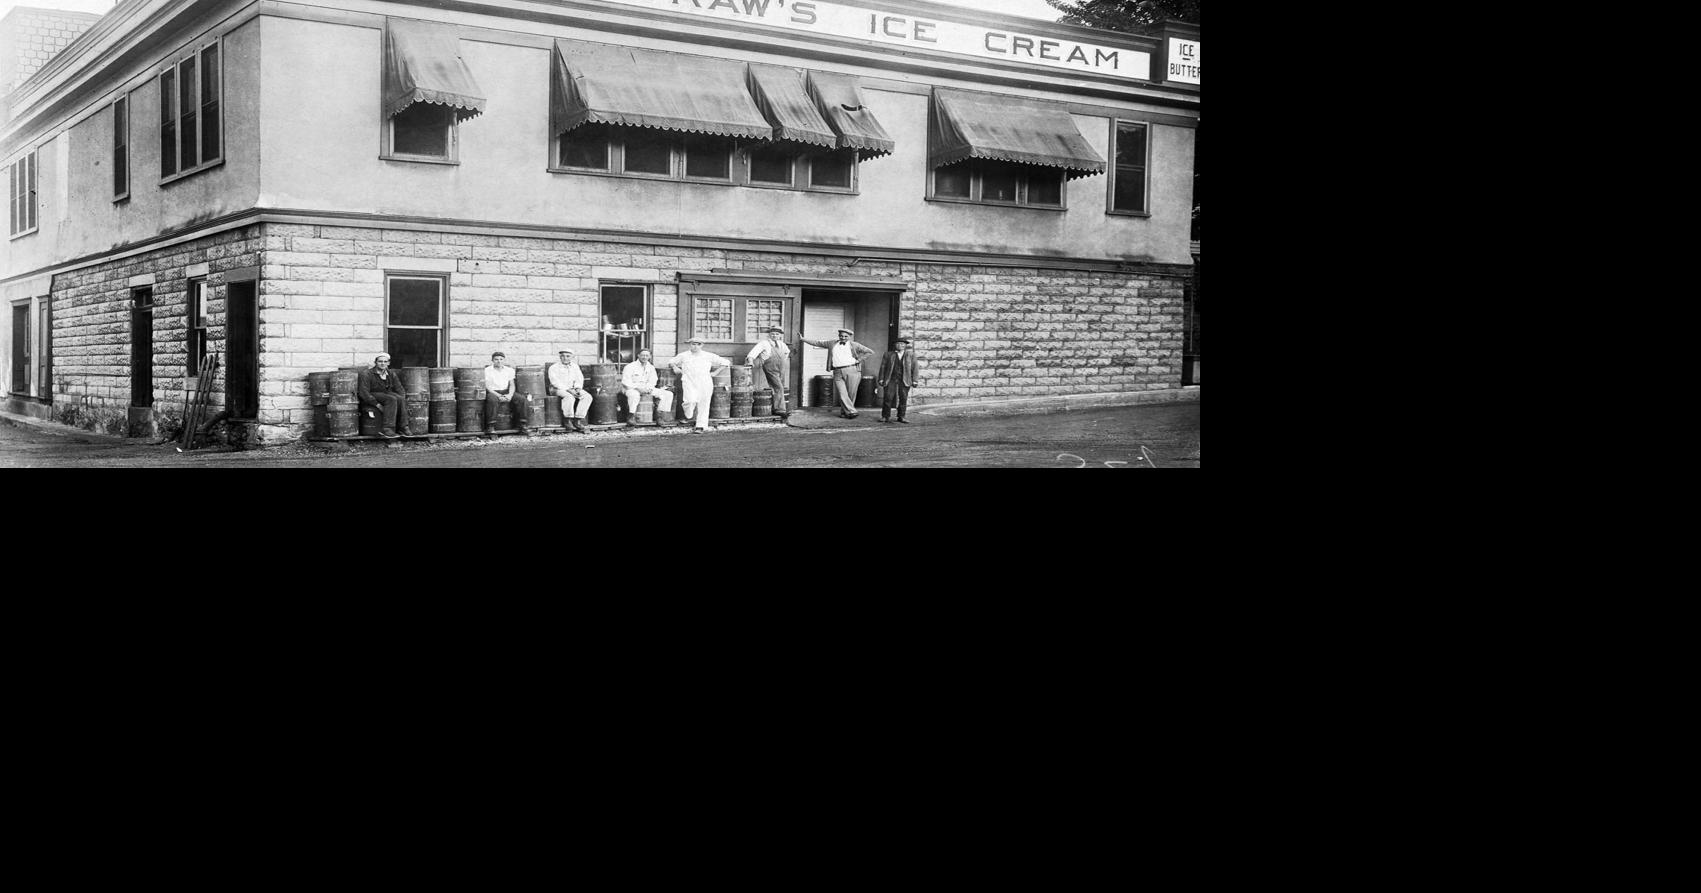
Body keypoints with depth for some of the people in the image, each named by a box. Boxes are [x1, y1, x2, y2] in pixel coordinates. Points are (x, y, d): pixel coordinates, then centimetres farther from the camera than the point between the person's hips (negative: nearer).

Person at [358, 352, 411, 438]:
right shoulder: (366, 375, -10)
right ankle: (387, 429, -39)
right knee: (392, 399, -32)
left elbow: (400, 391, 5)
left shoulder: (392, 375, 6)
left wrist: (402, 401, -16)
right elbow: (364, 393, -17)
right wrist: (378, 405, -25)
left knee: (400, 399, -26)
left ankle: (404, 428, -28)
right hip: (369, 402, -5)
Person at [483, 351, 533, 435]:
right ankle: (490, 426, -34)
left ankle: (523, 424, -12)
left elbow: (512, 385, 8)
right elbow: (487, 386, -8)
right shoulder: (488, 370, -1)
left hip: (506, 391, 4)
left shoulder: (509, 370, 11)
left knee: (522, 399, -20)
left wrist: (510, 395, -14)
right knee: (492, 400, -40)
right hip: (493, 392, -4)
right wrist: (498, 396, -21)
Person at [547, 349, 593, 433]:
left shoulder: (575, 366, 12)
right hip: (557, 389, -5)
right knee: (569, 397, -38)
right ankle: (567, 420, -26)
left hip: (572, 389, 6)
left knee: (588, 397, -20)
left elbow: (579, 379, 9)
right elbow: (555, 382, -15)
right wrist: (568, 390, -24)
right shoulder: (554, 367, -6)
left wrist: (578, 388, -12)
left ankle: (578, 420, -23)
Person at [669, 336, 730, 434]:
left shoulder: (708, 356, 11)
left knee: (703, 405, -2)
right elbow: (671, 361, 27)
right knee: (691, 400, -24)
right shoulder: (684, 356, 12)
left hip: (705, 383, 1)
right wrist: (674, 366, 7)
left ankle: (701, 426, 6)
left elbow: (726, 362, 14)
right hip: (689, 382, -1)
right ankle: (687, 417, 5)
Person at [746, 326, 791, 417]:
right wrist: (750, 359, -33)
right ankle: (780, 409, -18)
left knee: (782, 388, 3)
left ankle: (777, 409, 9)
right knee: (778, 388, -17)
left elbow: (787, 351, 39)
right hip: (770, 369, -7)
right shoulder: (764, 343, -1)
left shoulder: (781, 344, 18)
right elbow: (755, 351, -16)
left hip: (781, 369, 7)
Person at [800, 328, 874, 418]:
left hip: (852, 371, -2)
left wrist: (859, 359, 0)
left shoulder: (854, 345, 9)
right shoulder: (832, 344, 16)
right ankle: (851, 412, -5)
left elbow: (870, 352, 9)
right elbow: (817, 343, 20)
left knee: (851, 394, -1)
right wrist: (803, 339, 18)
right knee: (842, 395, -9)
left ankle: (844, 412, 15)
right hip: (838, 373, 2)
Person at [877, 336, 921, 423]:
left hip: (904, 380, 0)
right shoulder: (888, 354, 9)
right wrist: (881, 379, 1)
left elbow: (914, 368, 6)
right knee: (888, 397, -6)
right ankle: (885, 416, 2)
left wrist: (914, 380, -1)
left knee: (903, 398, -2)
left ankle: (901, 417, 7)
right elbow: (883, 367, 8)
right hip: (890, 379, 0)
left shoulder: (911, 355, 9)